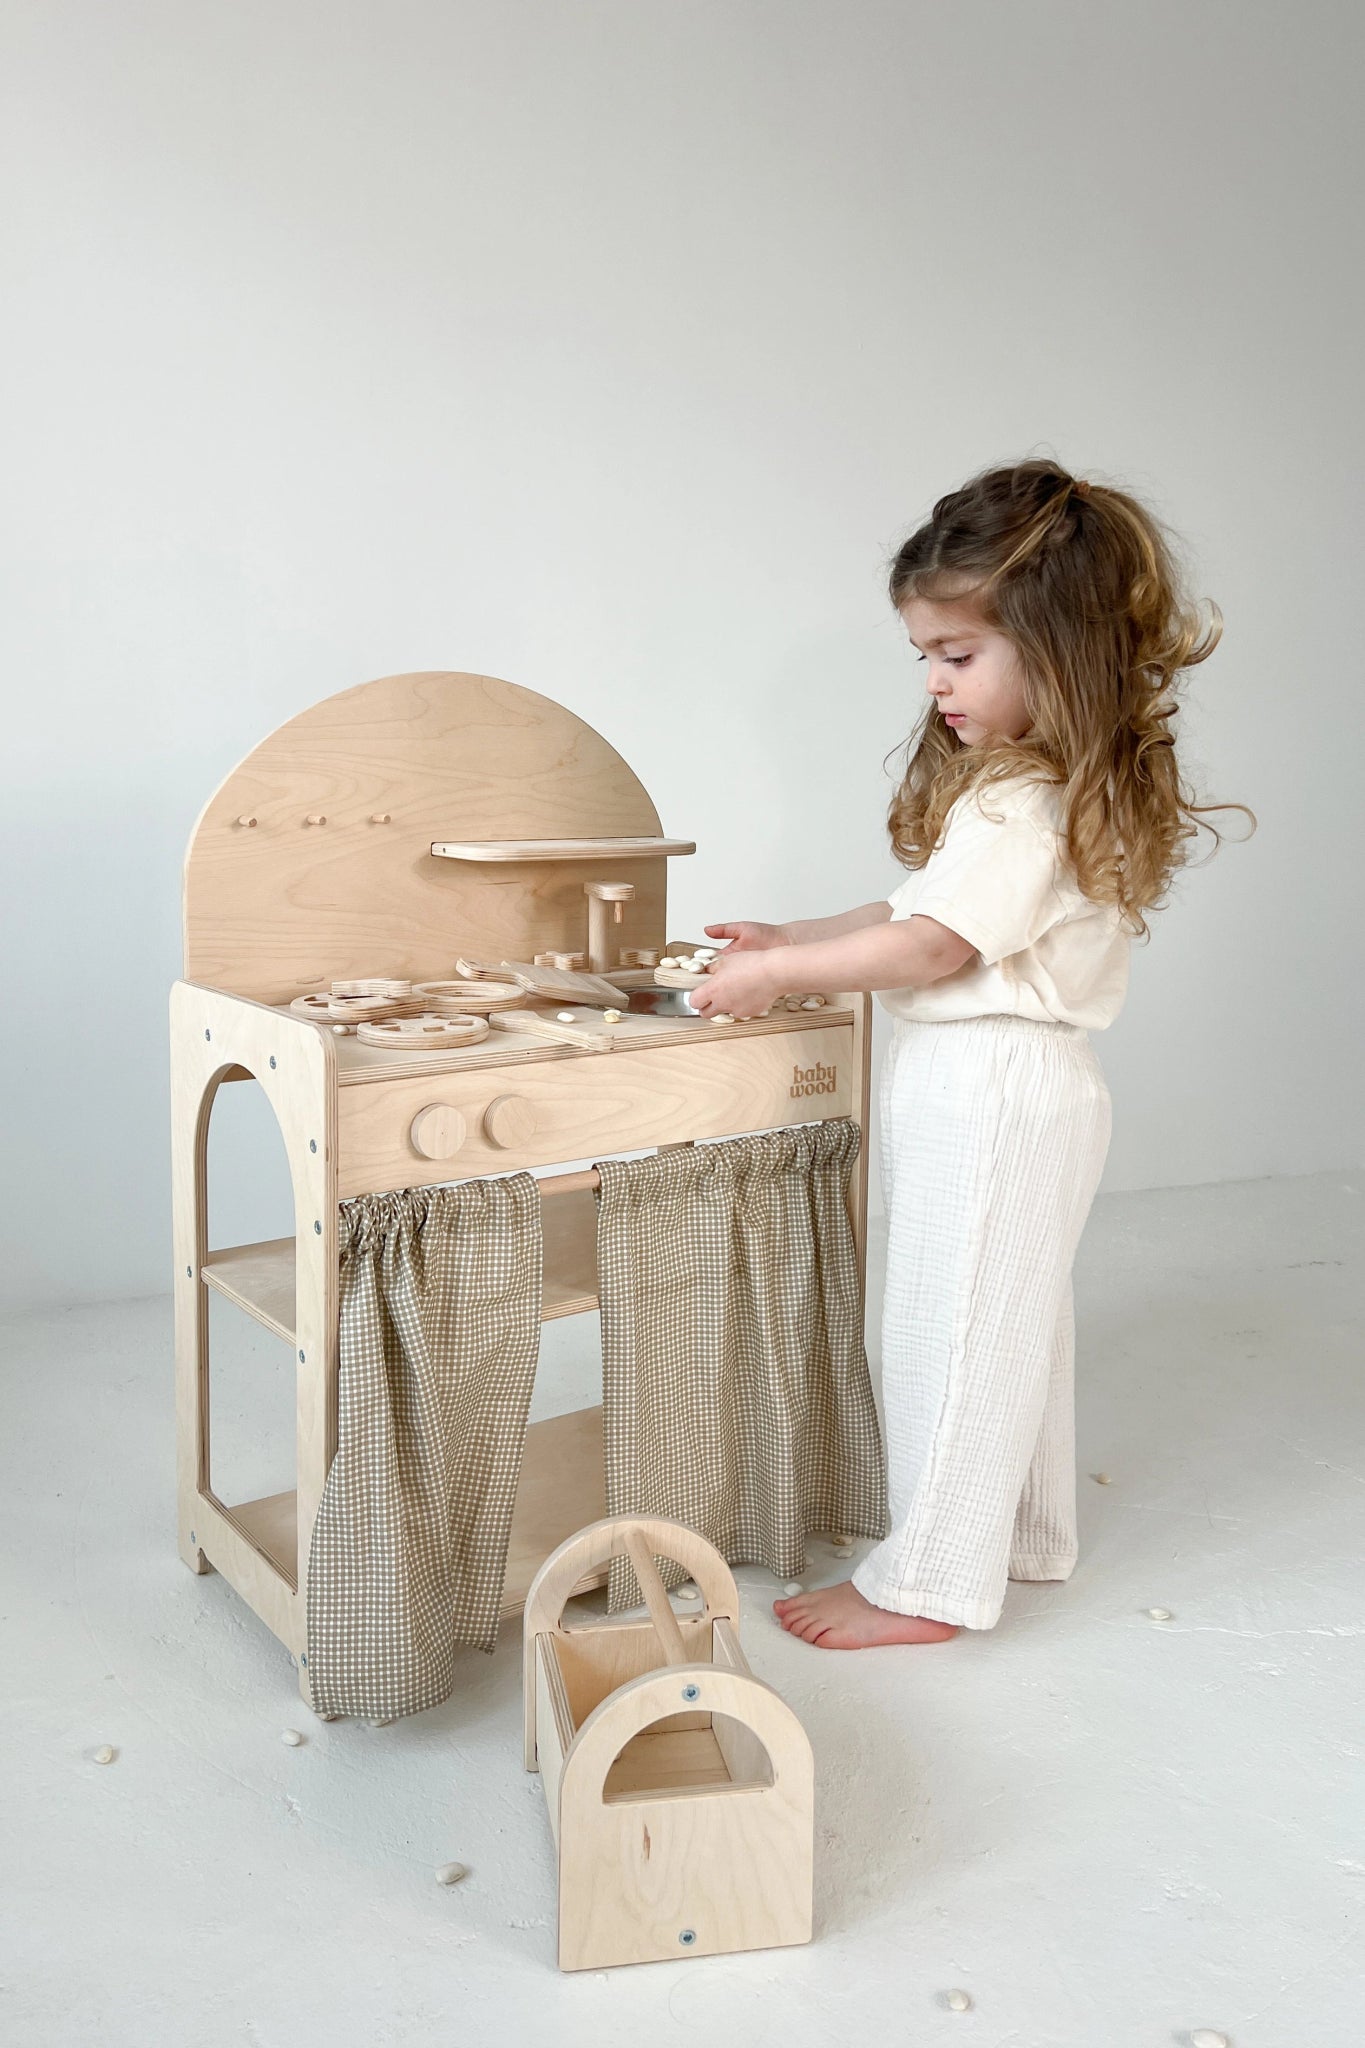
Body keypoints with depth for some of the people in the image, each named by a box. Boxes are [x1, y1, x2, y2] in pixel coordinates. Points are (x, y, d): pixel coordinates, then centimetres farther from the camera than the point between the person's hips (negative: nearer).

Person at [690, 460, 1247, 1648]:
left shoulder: (1021, 804, -22)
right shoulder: (1069, 785, 12)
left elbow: (928, 946, -23)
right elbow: (923, 909, 14)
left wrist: (777, 973, -13)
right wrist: (788, 941, 10)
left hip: (993, 1092, -11)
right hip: (1017, 1090, 11)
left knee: (952, 1329, 1)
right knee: (1012, 1320, 20)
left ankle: (927, 1585, 16)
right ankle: (1024, 1536, 37)